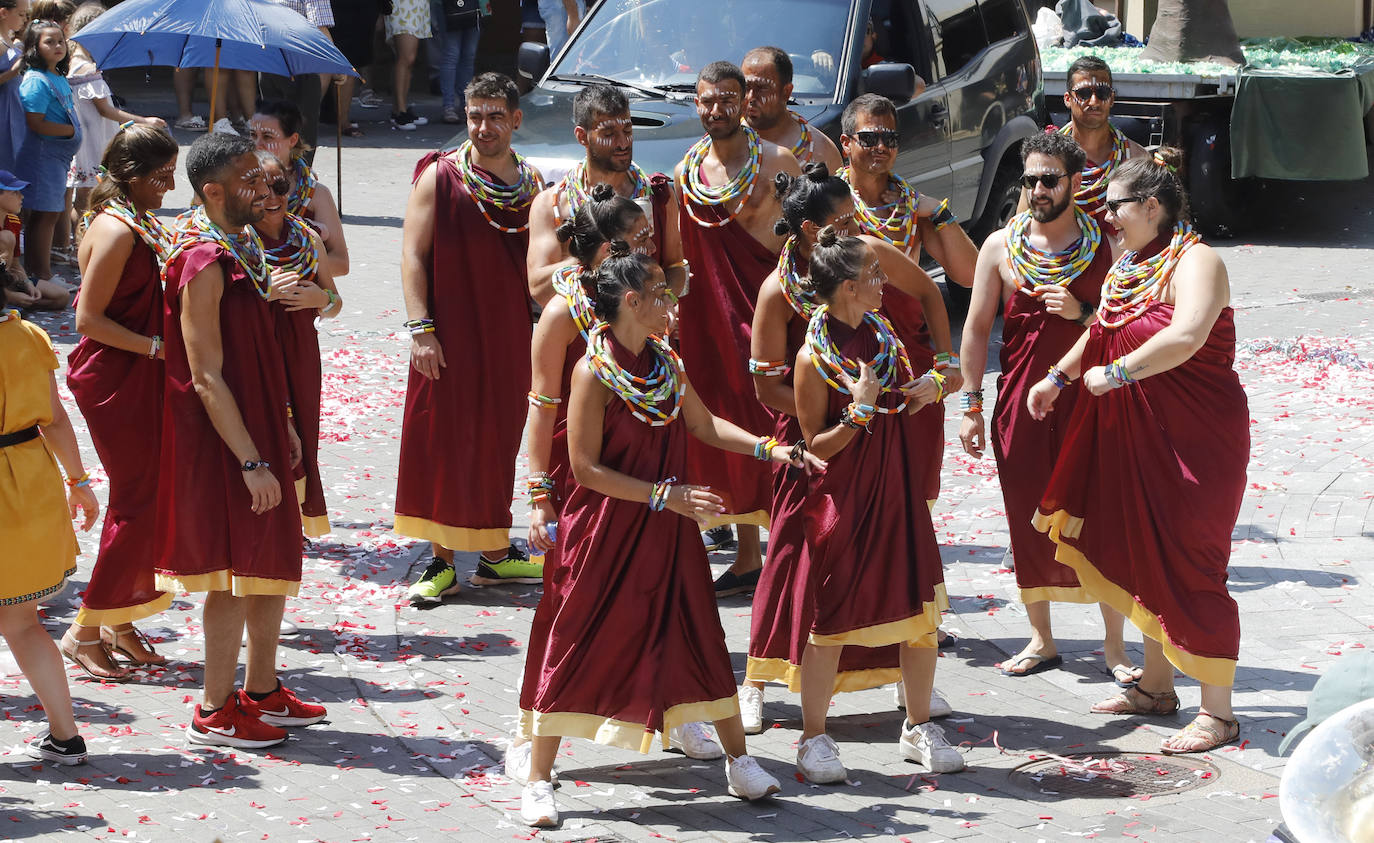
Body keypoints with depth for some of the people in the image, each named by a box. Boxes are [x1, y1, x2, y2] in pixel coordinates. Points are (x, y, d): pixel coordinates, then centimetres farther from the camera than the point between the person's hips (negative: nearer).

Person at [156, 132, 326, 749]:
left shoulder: (243, 247, 9)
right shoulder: (205, 264, -21)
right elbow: (206, 378, -23)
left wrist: (282, 427, 21)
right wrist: (253, 462, -24)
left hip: (258, 430, 9)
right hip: (221, 443, -9)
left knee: (275, 562, 15)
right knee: (237, 571, -3)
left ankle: (262, 691, 28)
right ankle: (215, 713, 6)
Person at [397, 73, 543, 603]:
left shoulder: (532, 182, 8)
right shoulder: (439, 177, -4)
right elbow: (413, 254, -7)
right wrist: (419, 326, -15)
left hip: (509, 336, 4)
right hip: (449, 334, -4)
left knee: (498, 441, 10)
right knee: (443, 440, -2)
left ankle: (494, 555, 19)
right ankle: (442, 563, 3)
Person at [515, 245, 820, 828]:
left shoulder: (665, 362, 4)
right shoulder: (593, 372, -17)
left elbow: (703, 425, 18)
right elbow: (585, 467, -18)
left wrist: (768, 449, 6)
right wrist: (664, 495, -21)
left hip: (667, 529, 6)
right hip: (604, 531, -6)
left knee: (698, 639, 10)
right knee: (573, 648, 0)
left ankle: (740, 765, 21)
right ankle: (539, 781, 8)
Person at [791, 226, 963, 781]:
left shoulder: (881, 333, 7)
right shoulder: (814, 357, -14)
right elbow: (816, 447, -12)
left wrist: (929, 388, 0)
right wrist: (860, 411, -25)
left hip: (897, 491, 6)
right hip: (843, 500, -6)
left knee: (921, 610, 6)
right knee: (832, 617, 0)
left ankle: (919, 728, 21)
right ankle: (813, 739, 12)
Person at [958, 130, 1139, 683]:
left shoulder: (1107, 247, 0)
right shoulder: (1001, 247, 4)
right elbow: (977, 327, 8)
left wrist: (1082, 313, -17)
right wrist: (971, 405, 4)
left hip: (1090, 395, -2)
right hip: (1021, 403, 2)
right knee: (1029, 518, 5)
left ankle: (1114, 646, 6)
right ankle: (1041, 641, 19)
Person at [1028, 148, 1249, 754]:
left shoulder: (1194, 262, -16)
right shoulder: (1125, 267, 12)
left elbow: (1186, 336, -33)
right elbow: (1100, 334, 30)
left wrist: (1116, 373, -25)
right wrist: (1058, 376, 22)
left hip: (1198, 440, -9)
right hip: (1137, 436, 9)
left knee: (1189, 568, -8)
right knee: (1146, 560, 15)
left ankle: (1217, 712, -3)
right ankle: (1156, 686, 29)